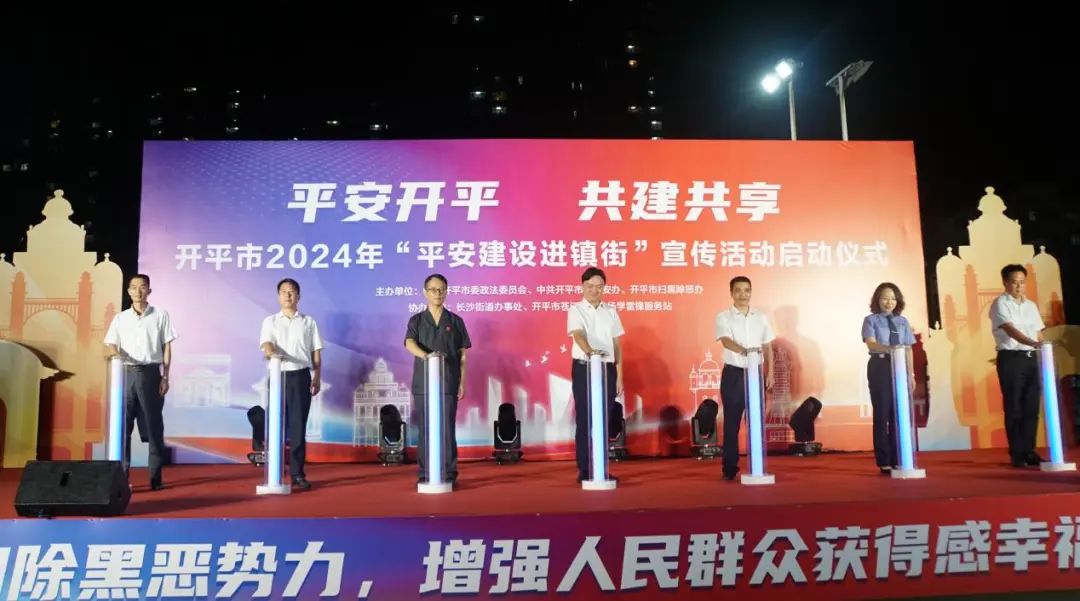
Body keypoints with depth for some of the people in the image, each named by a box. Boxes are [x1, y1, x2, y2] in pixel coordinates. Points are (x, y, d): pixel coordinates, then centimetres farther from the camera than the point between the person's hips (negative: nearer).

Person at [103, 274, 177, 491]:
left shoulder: (160, 315, 5)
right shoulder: (120, 318, 11)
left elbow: (167, 347, 4)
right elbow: (110, 345, 5)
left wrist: (165, 376, -2)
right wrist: (113, 352, -21)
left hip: (151, 373, -2)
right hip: (126, 374, 2)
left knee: (154, 426, 1)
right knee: (122, 425, 0)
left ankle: (156, 477, 6)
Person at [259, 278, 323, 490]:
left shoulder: (308, 321, 10)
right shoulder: (270, 321, 9)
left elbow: (316, 352, 9)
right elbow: (266, 342, -10)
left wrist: (317, 377, 1)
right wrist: (270, 352, -33)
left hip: (300, 376, 0)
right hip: (277, 375, 0)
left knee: (298, 426, -1)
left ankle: (297, 474, 4)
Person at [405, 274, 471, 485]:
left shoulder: (455, 321, 7)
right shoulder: (416, 320, 7)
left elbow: (463, 354, 8)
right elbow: (410, 344, -12)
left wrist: (462, 383, 2)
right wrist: (425, 355, -33)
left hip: (448, 384, 0)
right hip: (423, 384, 1)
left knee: (447, 429, -1)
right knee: (424, 430, 4)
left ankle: (449, 474, 6)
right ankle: (424, 473, 12)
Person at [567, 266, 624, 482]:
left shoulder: (610, 311, 10)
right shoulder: (576, 310, -2)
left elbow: (616, 345, 11)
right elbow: (578, 335, -21)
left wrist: (619, 375, 6)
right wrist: (590, 351, -42)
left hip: (608, 368, 4)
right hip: (584, 368, -4)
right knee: (584, 420, -1)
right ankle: (584, 470, 5)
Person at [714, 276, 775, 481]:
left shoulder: (760, 317, 9)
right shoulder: (723, 317, -3)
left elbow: (767, 347, 13)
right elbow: (726, 341, -20)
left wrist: (769, 373, 4)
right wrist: (746, 351, -38)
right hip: (733, 374, -3)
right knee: (732, 422, -1)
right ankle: (730, 468, 5)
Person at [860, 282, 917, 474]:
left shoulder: (902, 321, 11)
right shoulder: (871, 320, -1)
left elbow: (908, 349, 10)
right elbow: (871, 344, -17)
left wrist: (911, 374, 4)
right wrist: (888, 348, -36)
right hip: (880, 367, -3)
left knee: (899, 413, 4)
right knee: (882, 413, -1)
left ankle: (897, 460, 13)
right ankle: (884, 462, 3)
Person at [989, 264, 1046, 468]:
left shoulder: (1031, 306, 16)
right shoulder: (1000, 304, -5)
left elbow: (1038, 334, 16)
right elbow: (1011, 330, -20)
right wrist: (1032, 343, -35)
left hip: (1031, 358, 6)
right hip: (1011, 359, -6)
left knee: (1032, 407, 6)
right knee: (1014, 407, -3)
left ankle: (1029, 452, 14)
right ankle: (1017, 454, 3)